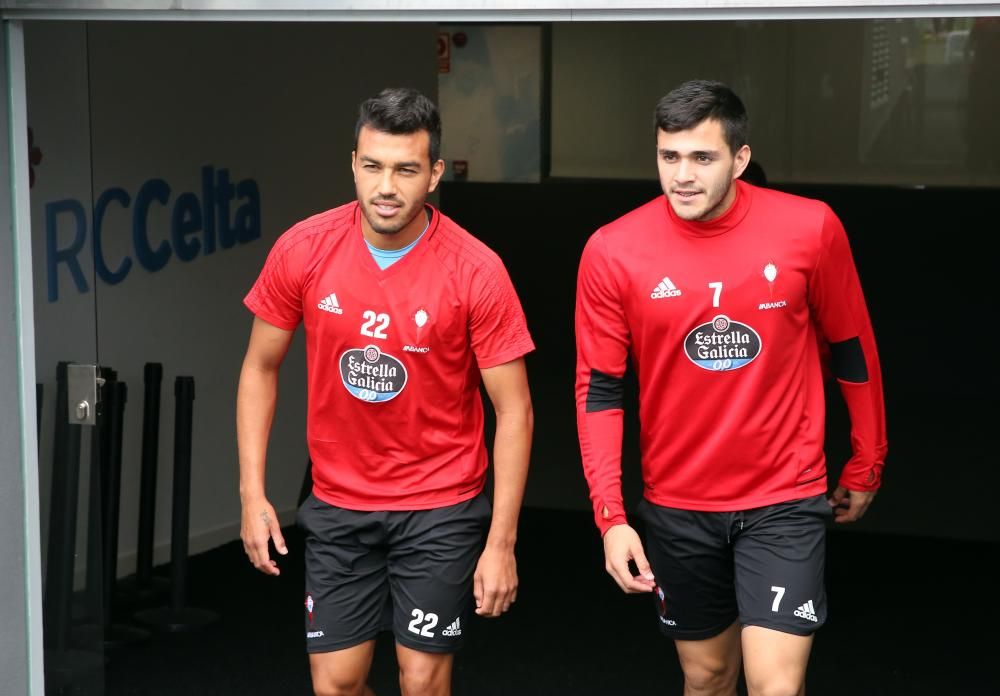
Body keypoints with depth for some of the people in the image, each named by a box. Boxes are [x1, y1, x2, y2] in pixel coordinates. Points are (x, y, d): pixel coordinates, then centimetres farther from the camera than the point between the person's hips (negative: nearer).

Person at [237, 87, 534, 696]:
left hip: (441, 507, -2)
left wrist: (502, 541, -13)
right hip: (338, 506, 2)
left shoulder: (476, 271, -17)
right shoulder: (303, 250, -9)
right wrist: (252, 494, -1)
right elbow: (261, 368, 4)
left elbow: (514, 409, -11)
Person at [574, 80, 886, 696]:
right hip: (677, 506, 2)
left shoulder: (811, 229, -12)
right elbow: (599, 389, -4)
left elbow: (852, 348, 3)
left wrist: (866, 467, 11)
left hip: (785, 498, -1)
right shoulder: (613, 251, -11)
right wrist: (611, 516, -10)